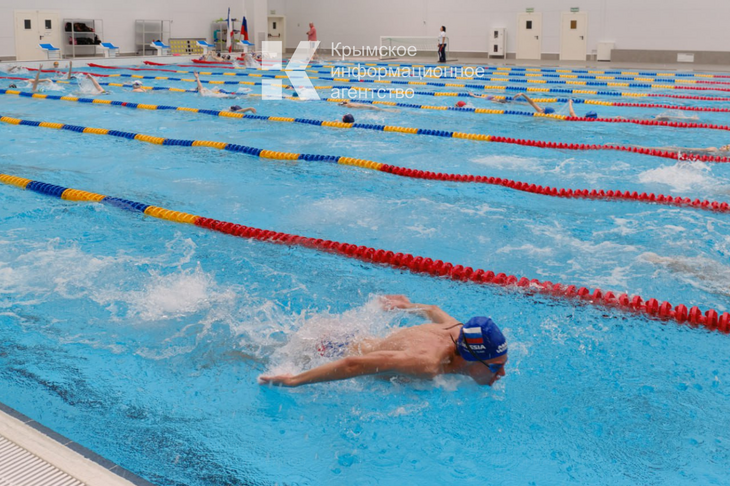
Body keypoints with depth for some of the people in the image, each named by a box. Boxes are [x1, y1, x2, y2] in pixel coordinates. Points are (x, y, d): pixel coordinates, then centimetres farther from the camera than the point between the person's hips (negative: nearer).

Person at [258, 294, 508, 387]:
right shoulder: (428, 364, -43)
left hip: (365, 342, 7)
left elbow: (434, 311, 5)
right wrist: (292, 381, -36)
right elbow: (354, 365, -44)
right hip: (333, 356, -7)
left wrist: (409, 306, 27)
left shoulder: (458, 331, -19)